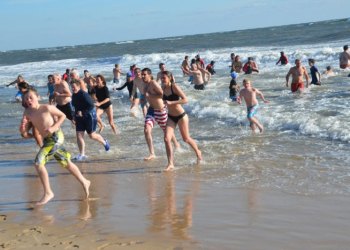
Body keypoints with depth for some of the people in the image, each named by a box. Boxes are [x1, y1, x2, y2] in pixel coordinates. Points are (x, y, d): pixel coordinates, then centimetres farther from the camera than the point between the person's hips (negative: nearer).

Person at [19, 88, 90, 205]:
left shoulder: (47, 108, -16)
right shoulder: (27, 112, 0)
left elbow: (62, 116, -5)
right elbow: (23, 130, 0)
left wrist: (53, 127, -17)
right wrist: (22, 127, -23)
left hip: (56, 137, -7)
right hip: (47, 140, 7)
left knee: (39, 163, -16)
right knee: (66, 163, 20)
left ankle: (48, 193, -7)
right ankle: (84, 182, 38)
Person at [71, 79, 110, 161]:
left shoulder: (84, 95, -21)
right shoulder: (74, 95, 4)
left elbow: (91, 106, -24)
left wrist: (82, 112, -27)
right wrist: (76, 114, 10)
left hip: (89, 116, -7)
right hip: (79, 117, 7)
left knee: (92, 135, 4)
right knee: (79, 135, -1)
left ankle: (105, 142, 32)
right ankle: (82, 154, 6)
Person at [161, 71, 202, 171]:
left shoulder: (175, 87, -18)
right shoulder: (163, 89, 0)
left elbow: (185, 100, -26)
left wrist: (171, 103, -31)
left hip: (181, 116, -5)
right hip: (171, 117, 5)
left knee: (186, 139, 10)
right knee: (166, 139, -11)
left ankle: (198, 152, 39)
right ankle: (170, 163, -7)